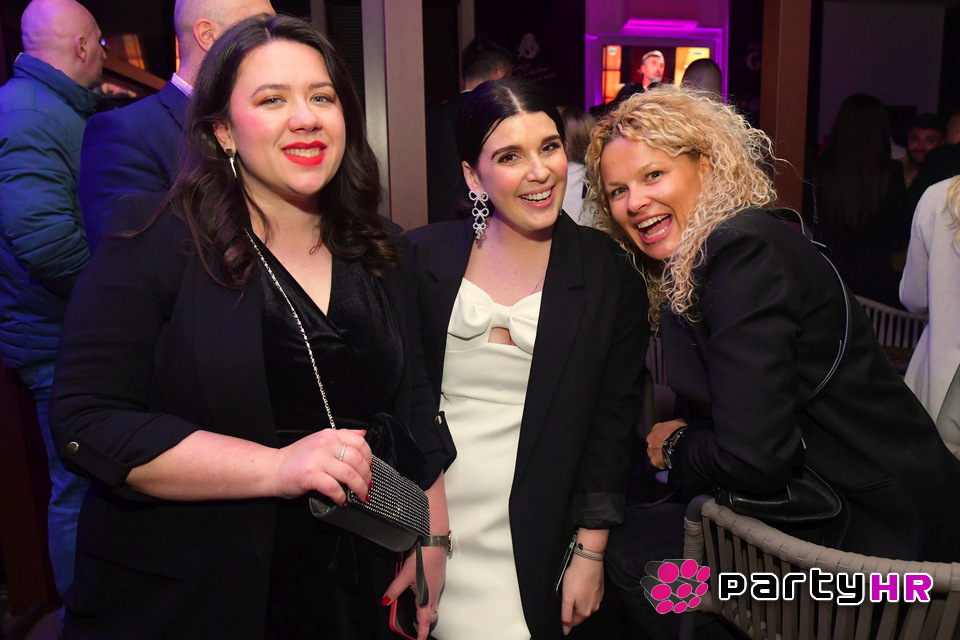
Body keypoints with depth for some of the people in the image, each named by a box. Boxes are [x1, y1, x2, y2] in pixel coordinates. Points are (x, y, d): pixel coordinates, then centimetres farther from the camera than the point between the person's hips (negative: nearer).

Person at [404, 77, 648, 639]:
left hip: (535, 547, -1)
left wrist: (592, 552, -3)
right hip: (430, 530, 1)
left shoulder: (608, 272, -4)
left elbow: (613, 419, -2)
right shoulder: (423, 256, -3)